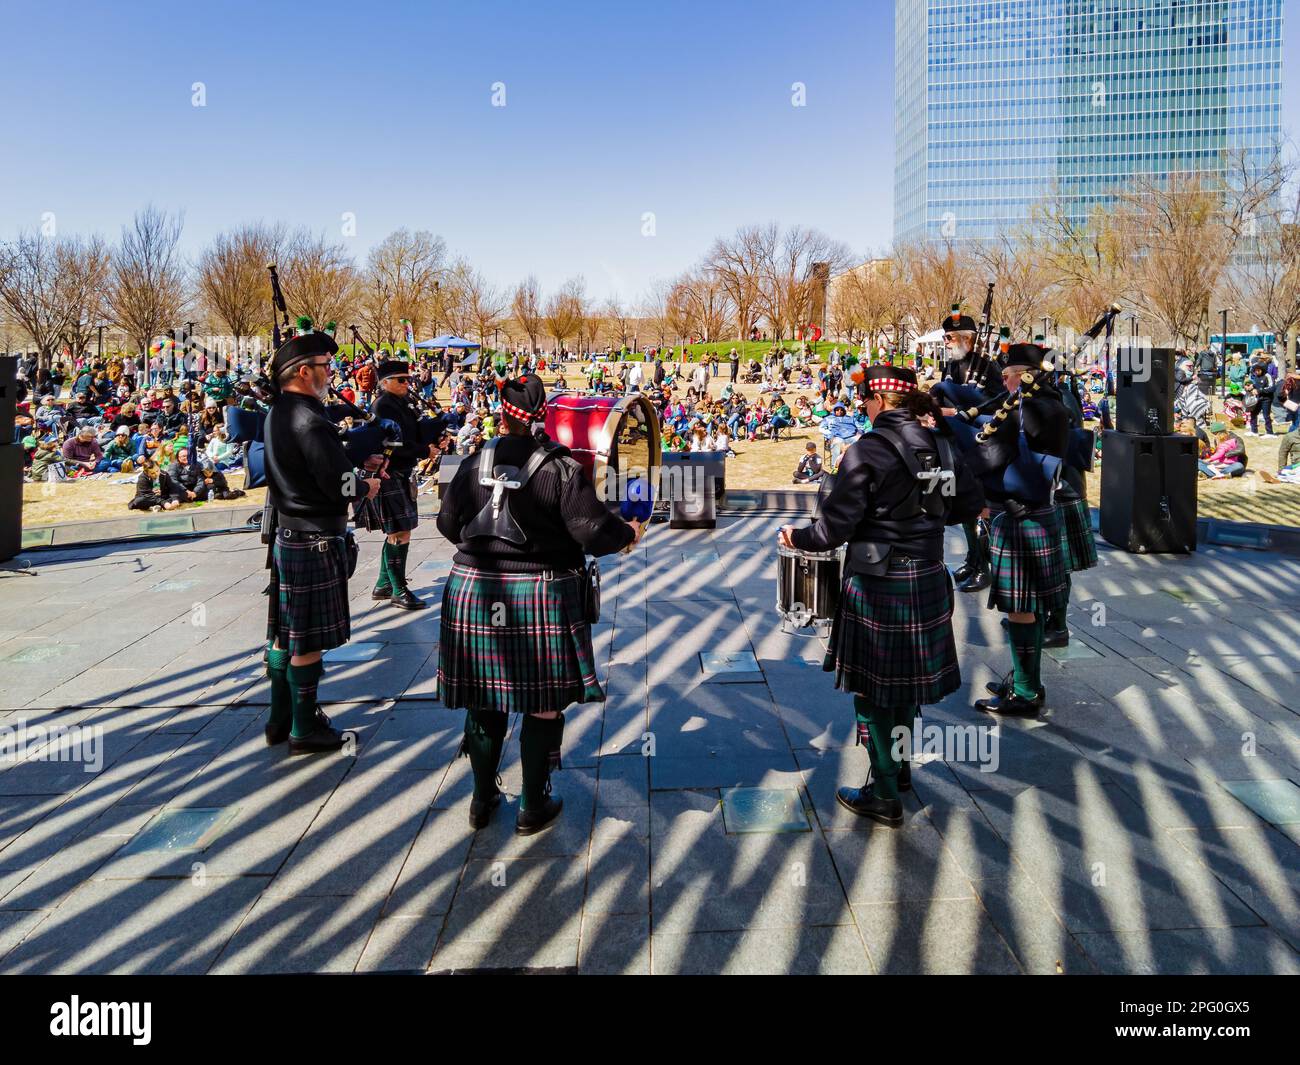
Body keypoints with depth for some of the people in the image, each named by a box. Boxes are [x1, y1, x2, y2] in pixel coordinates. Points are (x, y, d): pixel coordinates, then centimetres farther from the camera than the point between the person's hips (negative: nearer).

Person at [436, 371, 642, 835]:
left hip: (474, 589, 4)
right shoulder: (561, 468, -11)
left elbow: (448, 524, 11)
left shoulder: (474, 465, 2)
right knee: (543, 703, 10)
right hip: (539, 596, -4)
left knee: (484, 699, 17)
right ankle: (533, 807, 20)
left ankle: (483, 798, 30)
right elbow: (592, 531, -14)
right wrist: (627, 532, 6)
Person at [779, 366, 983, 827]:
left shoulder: (867, 451, -18)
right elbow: (971, 502, 12)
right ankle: (900, 765, 39)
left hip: (878, 585, -7)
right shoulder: (941, 446, 2)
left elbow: (835, 526, -18)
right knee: (907, 676, 22)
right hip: (927, 580, 7)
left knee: (872, 685, 6)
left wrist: (797, 537, 0)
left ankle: (885, 795, 16)